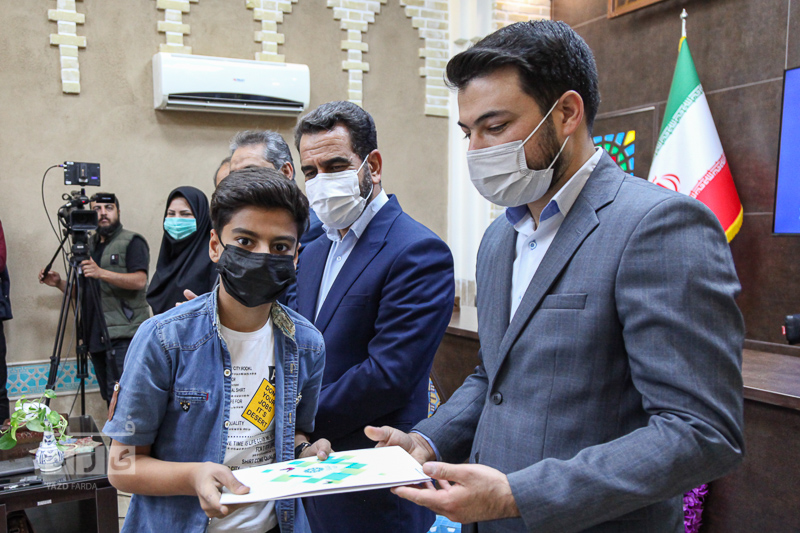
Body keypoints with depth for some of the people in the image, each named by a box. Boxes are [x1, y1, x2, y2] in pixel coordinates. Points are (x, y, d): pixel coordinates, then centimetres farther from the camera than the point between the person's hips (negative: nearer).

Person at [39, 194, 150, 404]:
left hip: (124, 334, -7)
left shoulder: (132, 242, -1)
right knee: (109, 397, 9)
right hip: (96, 336, 7)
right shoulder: (89, 245, 21)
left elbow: (139, 280, -16)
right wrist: (60, 283, 7)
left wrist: (102, 273, -28)